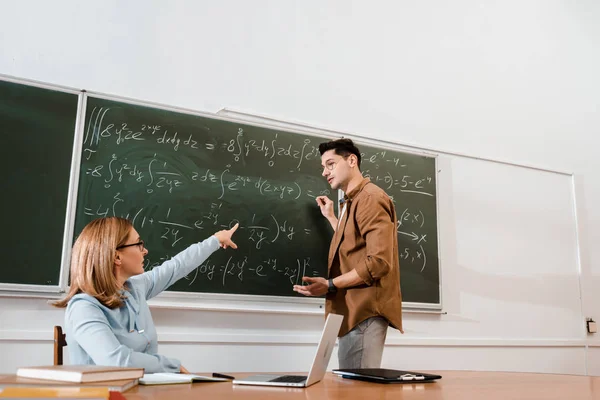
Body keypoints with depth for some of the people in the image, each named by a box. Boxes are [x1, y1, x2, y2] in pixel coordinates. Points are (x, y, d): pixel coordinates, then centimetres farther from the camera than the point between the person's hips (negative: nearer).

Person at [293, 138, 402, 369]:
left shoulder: (370, 198, -11)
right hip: (355, 309, 10)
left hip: (364, 310, -10)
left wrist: (331, 285, -18)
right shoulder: (353, 202, 20)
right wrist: (331, 217, 30)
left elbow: (379, 261, -20)